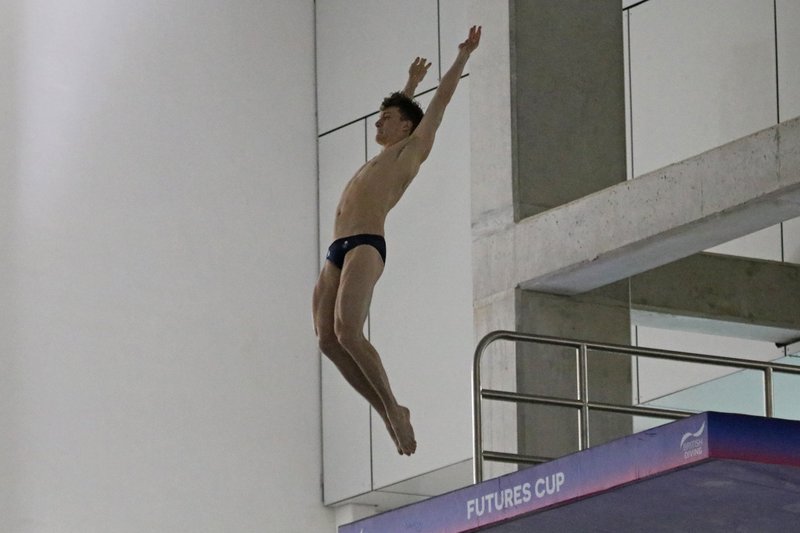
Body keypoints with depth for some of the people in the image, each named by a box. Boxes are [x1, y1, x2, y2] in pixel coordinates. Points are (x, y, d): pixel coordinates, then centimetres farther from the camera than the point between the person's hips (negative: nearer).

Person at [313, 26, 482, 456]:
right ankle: (388, 413, -2)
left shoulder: (412, 149, 11)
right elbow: (400, 109, 51)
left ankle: (393, 409, -17)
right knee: (328, 340, -4)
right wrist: (412, 83, 60)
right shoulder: (383, 157, 32)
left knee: (347, 332, -23)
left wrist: (463, 56, 23)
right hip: (338, 251, 9)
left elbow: (441, 100, 16)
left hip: (365, 246, -9)